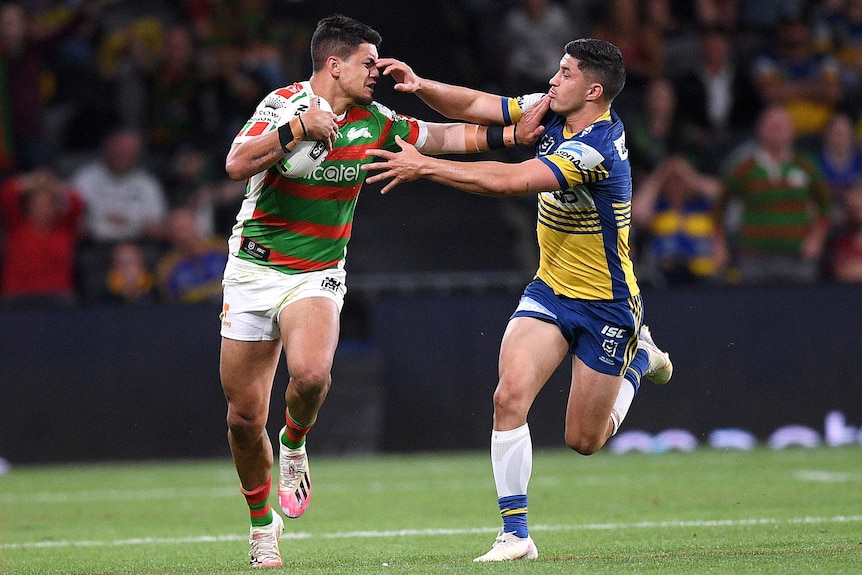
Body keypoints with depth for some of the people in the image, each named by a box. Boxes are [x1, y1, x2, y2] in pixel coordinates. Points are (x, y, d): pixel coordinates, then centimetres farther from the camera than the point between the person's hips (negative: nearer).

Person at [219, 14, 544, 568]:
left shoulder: (373, 121, 2)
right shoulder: (284, 103, -10)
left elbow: (440, 136, 15)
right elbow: (238, 164, -25)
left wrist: (510, 135, 9)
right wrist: (299, 128, -32)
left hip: (319, 274, 2)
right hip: (254, 267, -2)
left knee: (311, 373, -31)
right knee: (244, 416, 1)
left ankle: (294, 445, 3)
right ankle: (262, 523, 24)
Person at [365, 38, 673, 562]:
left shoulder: (597, 147, -29)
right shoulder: (550, 111, -5)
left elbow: (511, 181, -37)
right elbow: (474, 106, 0)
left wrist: (424, 166, -37)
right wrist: (420, 86, -20)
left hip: (606, 303, -6)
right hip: (550, 289, 6)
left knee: (583, 440, 7)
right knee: (511, 395, -17)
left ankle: (638, 360, 35)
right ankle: (516, 534, -11)